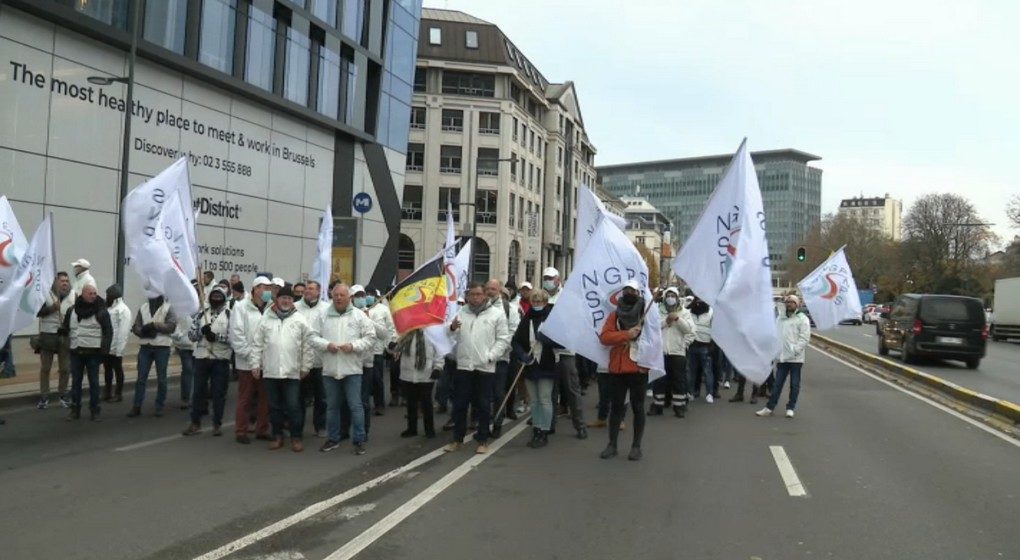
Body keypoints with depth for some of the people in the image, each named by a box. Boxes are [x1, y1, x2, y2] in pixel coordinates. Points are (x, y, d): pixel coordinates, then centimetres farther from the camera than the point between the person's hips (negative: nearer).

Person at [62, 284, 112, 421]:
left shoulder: (101, 312, -2)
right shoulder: (72, 311, 8)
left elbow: (108, 332, -3)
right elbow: (66, 329, 14)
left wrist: (104, 349, -10)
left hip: (93, 352, -3)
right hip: (76, 352, 3)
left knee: (94, 382, 2)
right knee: (76, 381, 7)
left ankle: (94, 410, 9)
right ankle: (75, 409, 16)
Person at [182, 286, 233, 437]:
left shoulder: (230, 314, -2)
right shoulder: (201, 314, 10)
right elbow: (191, 334, 6)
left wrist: (216, 336, -21)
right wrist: (202, 330, -13)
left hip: (221, 359, -3)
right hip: (202, 357, 3)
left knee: (219, 392, 3)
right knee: (199, 390, 8)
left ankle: (217, 424, 14)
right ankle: (195, 422, 19)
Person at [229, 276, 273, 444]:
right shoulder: (241, 307, -3)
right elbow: (236, 334, -8)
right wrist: (250, 356, -12)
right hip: (247, 363, -3)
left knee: (265, 398, 9)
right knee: (245, 398, 6)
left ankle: (262, 430, 21)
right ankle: (241, 432, 16)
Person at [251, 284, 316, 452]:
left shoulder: (300, 320, -1)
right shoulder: (266, 319, 5)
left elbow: (308, 345, 0)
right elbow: (257, 344, 6)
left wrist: (305, 367, -2)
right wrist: (256, 364, 2)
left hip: (292, 372, -2)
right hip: (270, 371, 2)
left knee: (293, 406, -1)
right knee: (275, 406, 11)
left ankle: (296, 437, 10)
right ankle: (277, 436, 23)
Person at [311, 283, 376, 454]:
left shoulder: (359, 315, -1)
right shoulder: (324, 315, 4)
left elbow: (370, 338, -2)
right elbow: (314, 337, 4)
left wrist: (353, 346, -15)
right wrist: (327, 345, -14)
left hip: (352, 368, -2)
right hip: (329, 368, 3)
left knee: (355, 406, -1)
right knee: (332, 406, 13)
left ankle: (359, 440, 8)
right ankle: (333, 438, 25)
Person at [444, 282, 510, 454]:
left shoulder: (497, 314, 1)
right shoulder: (461, 312, 9)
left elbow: (503, 339, -3)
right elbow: (452, 337, 5)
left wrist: (490, 356, -13)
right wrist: (452, 328, -17)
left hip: (485, 367, -2)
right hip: (463, 365, 2)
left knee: (483, 405, 5)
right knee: (459, 404, 8)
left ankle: (483, 441, 16)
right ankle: (457, 439, 20)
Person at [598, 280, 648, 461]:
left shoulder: (646, 314, 2)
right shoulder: (614, 315, 7)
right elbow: (604, 337, -7)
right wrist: (627, 334, -18)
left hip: (638, 369, -2)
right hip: (617, 368, 2)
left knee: (637, 407, 6)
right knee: (616, 406, 7)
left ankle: (636, 446, 14)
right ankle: (612, 445, 15)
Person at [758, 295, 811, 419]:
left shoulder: (802, 319, -3)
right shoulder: (780, 318, 14)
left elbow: (804, 338, -10)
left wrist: (794, 350, -18)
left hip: (795, 358, -4)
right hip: (781, 357, 4)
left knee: (794, 384, 5)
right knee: (777, 383, 7)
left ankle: (790, 408, 15)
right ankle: (770, 407, 10)